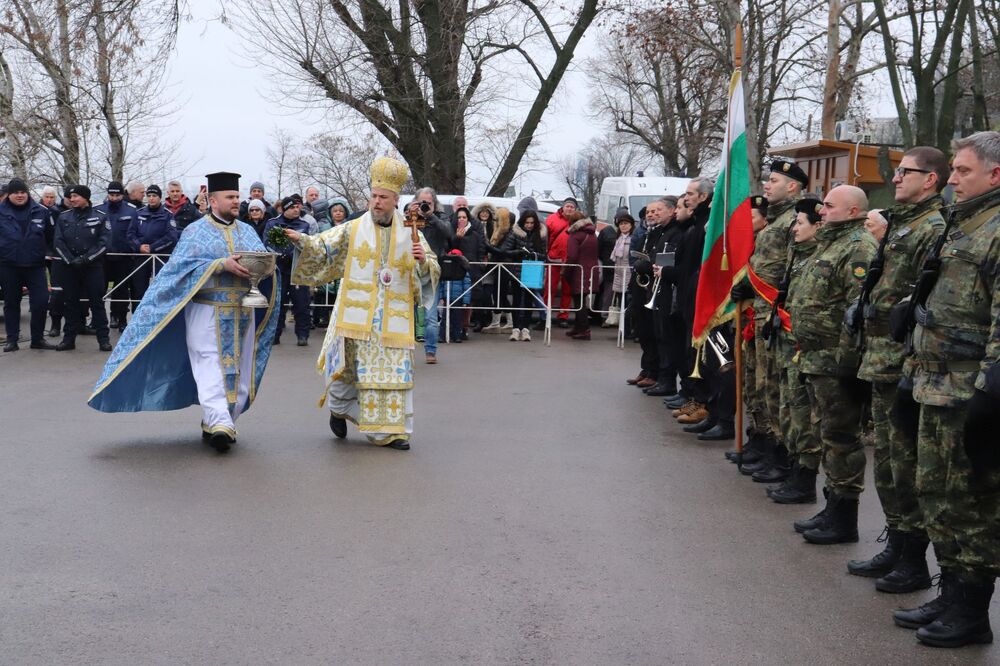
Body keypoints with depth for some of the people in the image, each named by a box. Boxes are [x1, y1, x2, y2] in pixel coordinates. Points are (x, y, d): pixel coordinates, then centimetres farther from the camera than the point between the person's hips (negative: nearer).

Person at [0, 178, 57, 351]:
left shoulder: (41, 211, 1)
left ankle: (38, 338, 10)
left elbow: (49, 236, 9)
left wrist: (49, 253, 7)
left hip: (35, 265, 0)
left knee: (41, 301, -4)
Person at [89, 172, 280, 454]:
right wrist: (222, 264, -21)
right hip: (207, 311, -5)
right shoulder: (195, 232, 2)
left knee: (237, 368, 4)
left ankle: (214, 424, 13)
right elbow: (185, 264, -10)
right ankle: (220, 423, -23)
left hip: (242, 313, 5)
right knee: (210, 365, -15)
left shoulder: (248, 231, 15)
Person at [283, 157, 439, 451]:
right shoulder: (352, 230, 4)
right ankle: (339, 409, 30)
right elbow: (322, 248, -2)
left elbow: (432, 271, 10)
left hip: (393, 318, 2)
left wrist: (423, 261, -11)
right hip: (357, 315, -1)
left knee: (393, 371, 0)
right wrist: (301, 240, -20)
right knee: (351, 368, 2)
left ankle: (388, 430, 8)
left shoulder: (411, 234, 9)